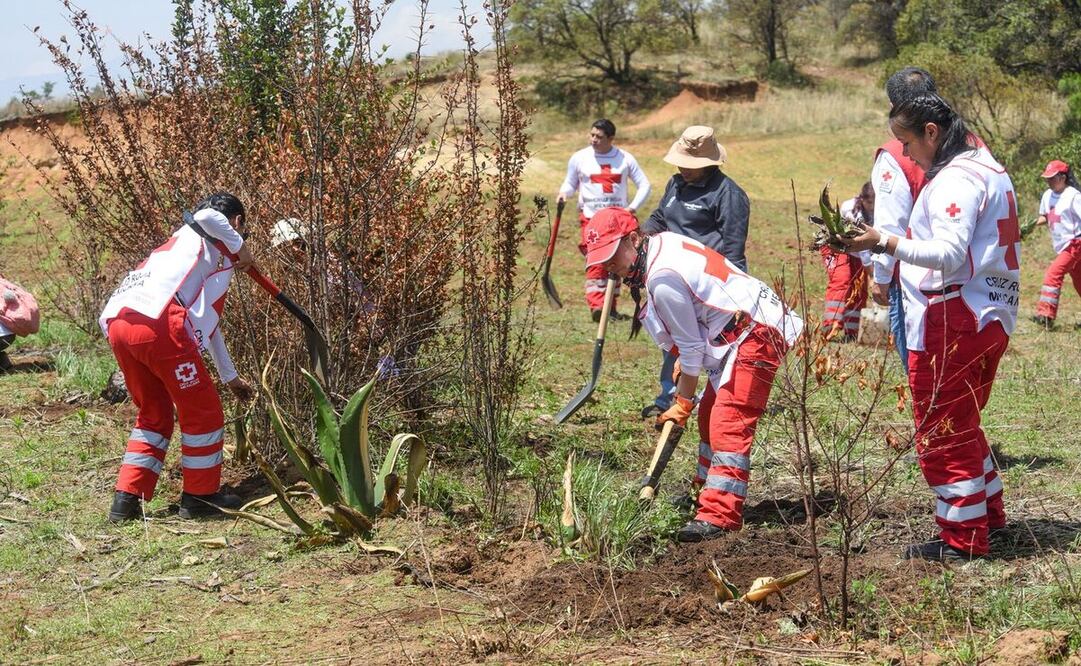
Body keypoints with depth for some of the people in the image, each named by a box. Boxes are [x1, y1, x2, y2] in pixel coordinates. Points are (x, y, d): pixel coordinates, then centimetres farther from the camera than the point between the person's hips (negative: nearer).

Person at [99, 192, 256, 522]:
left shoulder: (183, 243, 40)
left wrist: (230, 377, 56)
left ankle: (127, 499, 18)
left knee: (154, 413, 23)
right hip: (157, 323, -9)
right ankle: (201, 495, 18)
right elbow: (207, 215, -13)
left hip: (117, 323, 9)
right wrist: (240, 247, 4)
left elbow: (207, 321, 48)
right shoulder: (211, 233, 17)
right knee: (201, 410, 8)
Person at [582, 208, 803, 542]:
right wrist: (683, 361, 15)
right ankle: (707, 492, 31)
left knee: (727, 423, -18)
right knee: (710, 415, 19)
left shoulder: (663, 277, -23)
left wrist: (682, 402, -4)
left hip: (756, 335, -11)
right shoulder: (663, 242, 6)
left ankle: (719, 515, -23)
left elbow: (691, 346, -15)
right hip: (737, 334, 11)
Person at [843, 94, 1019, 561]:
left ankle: (962, 536, 4)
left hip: (954, 321, -11)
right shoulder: (986, 169, 16)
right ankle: (988, 513, 34)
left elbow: (950, 254, -27)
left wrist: (885, 242, -35)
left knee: (942, 431, -2)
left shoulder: (957, 179, -16)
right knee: (961, 424, 23)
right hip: (989, 316, 11)